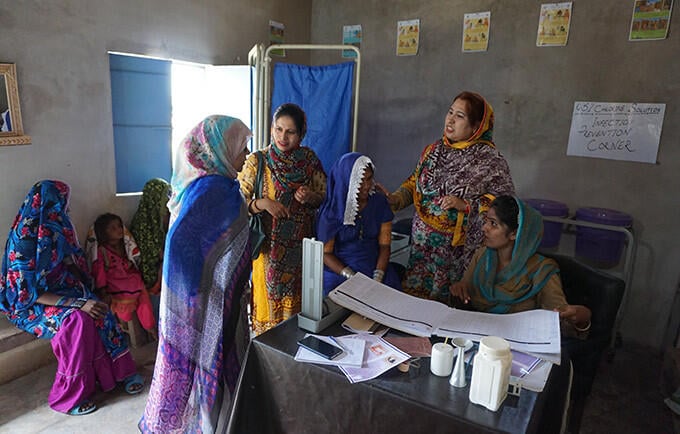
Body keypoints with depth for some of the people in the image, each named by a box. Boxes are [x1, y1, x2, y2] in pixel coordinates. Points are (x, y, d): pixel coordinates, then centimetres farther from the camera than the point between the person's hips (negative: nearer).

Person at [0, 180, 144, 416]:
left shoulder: (53, 228, 2)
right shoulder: (24, 239, -21)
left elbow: (69, 264, 13)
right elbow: (28, 292, -23)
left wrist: (84, 295, -4)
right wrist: (78, 303, -29)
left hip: (59, 290, 6)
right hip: (29, 304, -6)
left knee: (98, 311, -20)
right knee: (77, 319, -31)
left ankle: (121, 370, -9)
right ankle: (69, 396, -18)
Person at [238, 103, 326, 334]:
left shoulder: (309, 159, 0)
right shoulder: (257, 161, -8)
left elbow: (324, 197, 8)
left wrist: (310, 197, -13)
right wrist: (262, 203, -24)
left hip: (300, 244, 3)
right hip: (269, 245, -2)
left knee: (297, 300, 15)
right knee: (269, 299, 8)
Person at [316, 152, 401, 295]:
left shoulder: (380, 202, 0)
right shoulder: (331, 211, -9)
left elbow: (384, 245, 2)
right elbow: (325, 253, -5)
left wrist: (377, 278, -12)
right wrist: (353, 278, -16)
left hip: (375, 268, 3)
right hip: (339, 270, -3)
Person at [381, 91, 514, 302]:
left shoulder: (490, 160, -9)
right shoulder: (434, 150, 7)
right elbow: (415, 181, 17)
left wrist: (466, 205, -21)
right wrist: (397, 198, 0)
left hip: (458, 247, -4)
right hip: (422, 239, 5)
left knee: (446, 299, 4)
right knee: (413, 292, 10)